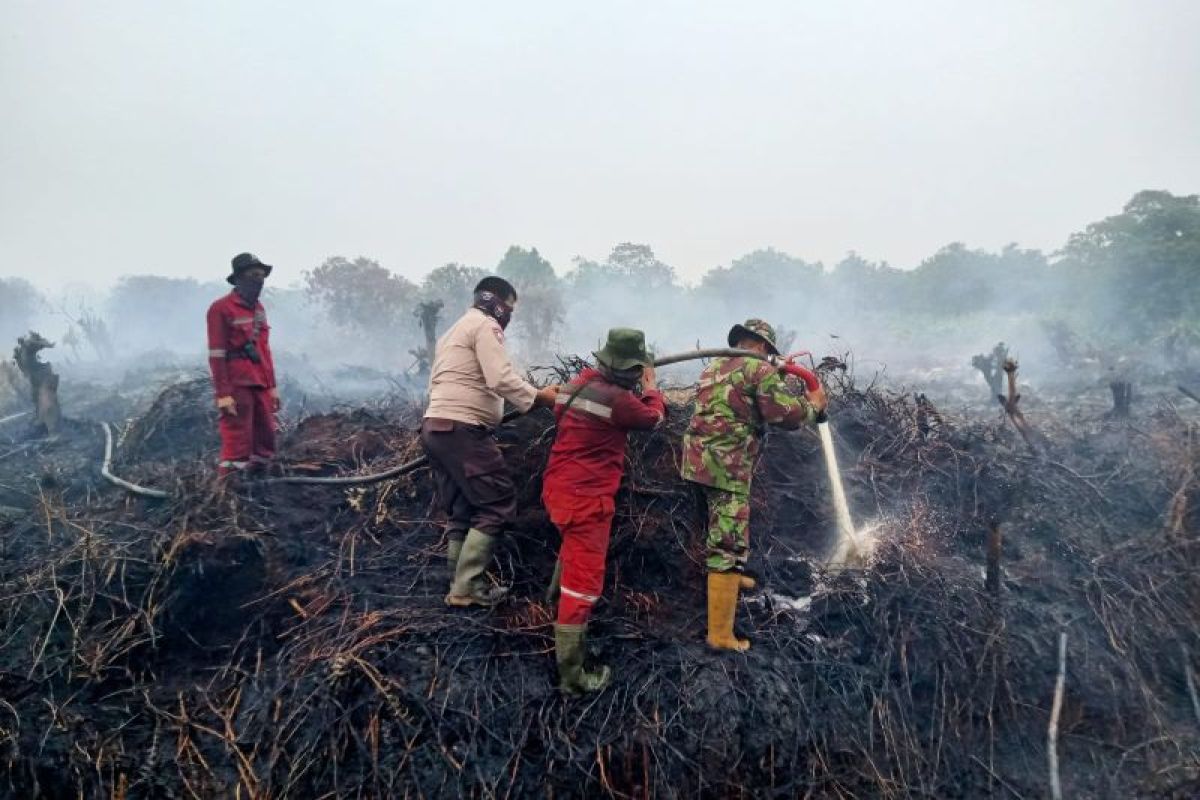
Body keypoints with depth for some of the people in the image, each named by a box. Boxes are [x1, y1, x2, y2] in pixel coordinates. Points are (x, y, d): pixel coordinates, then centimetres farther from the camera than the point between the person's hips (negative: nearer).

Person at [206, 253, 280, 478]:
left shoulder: (259, 309, 15)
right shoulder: (221, 309, -8)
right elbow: (216, 355, -12)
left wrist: (272, 386, 18)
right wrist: (223, 394, -18)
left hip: (260, 386, 8)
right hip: (237, 387, -8)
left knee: (266, 441, 11)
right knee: (237, 445, -8)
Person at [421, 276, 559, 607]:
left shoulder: (452, 331, 28)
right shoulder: (485, 326, -4)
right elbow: (501, 378, -18)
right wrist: (539, 396, -14)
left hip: (434, 427, 10)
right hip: (462, 430, -10)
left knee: (460, 511, 11)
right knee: (497, 504, -7)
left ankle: (462, 586, 12)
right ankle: (466, 587, -8)